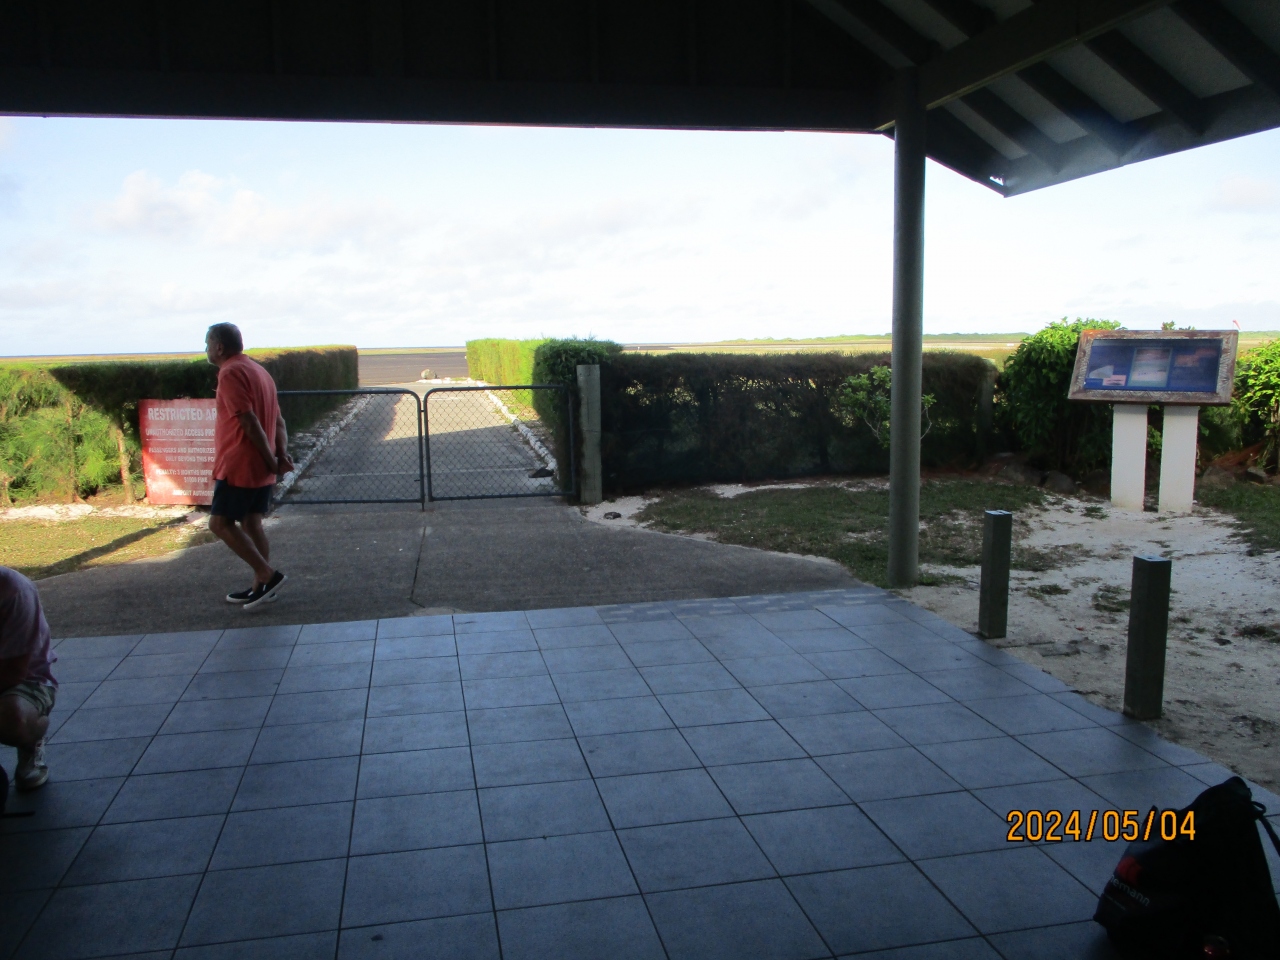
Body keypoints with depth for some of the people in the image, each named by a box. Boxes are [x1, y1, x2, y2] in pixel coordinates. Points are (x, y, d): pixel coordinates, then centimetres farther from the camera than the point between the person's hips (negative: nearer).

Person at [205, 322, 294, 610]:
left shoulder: (230, 373, -14)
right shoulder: (258, 370, 16)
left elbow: (250, 422, -21)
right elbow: (278, 420, 12)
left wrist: (271, 461, -16)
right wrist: (282, 454, 2)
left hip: (239, 466, -9)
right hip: (262, 468, 9)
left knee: (220, 523, -3)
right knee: (251, 524, 13)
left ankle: (268, 575, -6)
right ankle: (261, 586, 16)